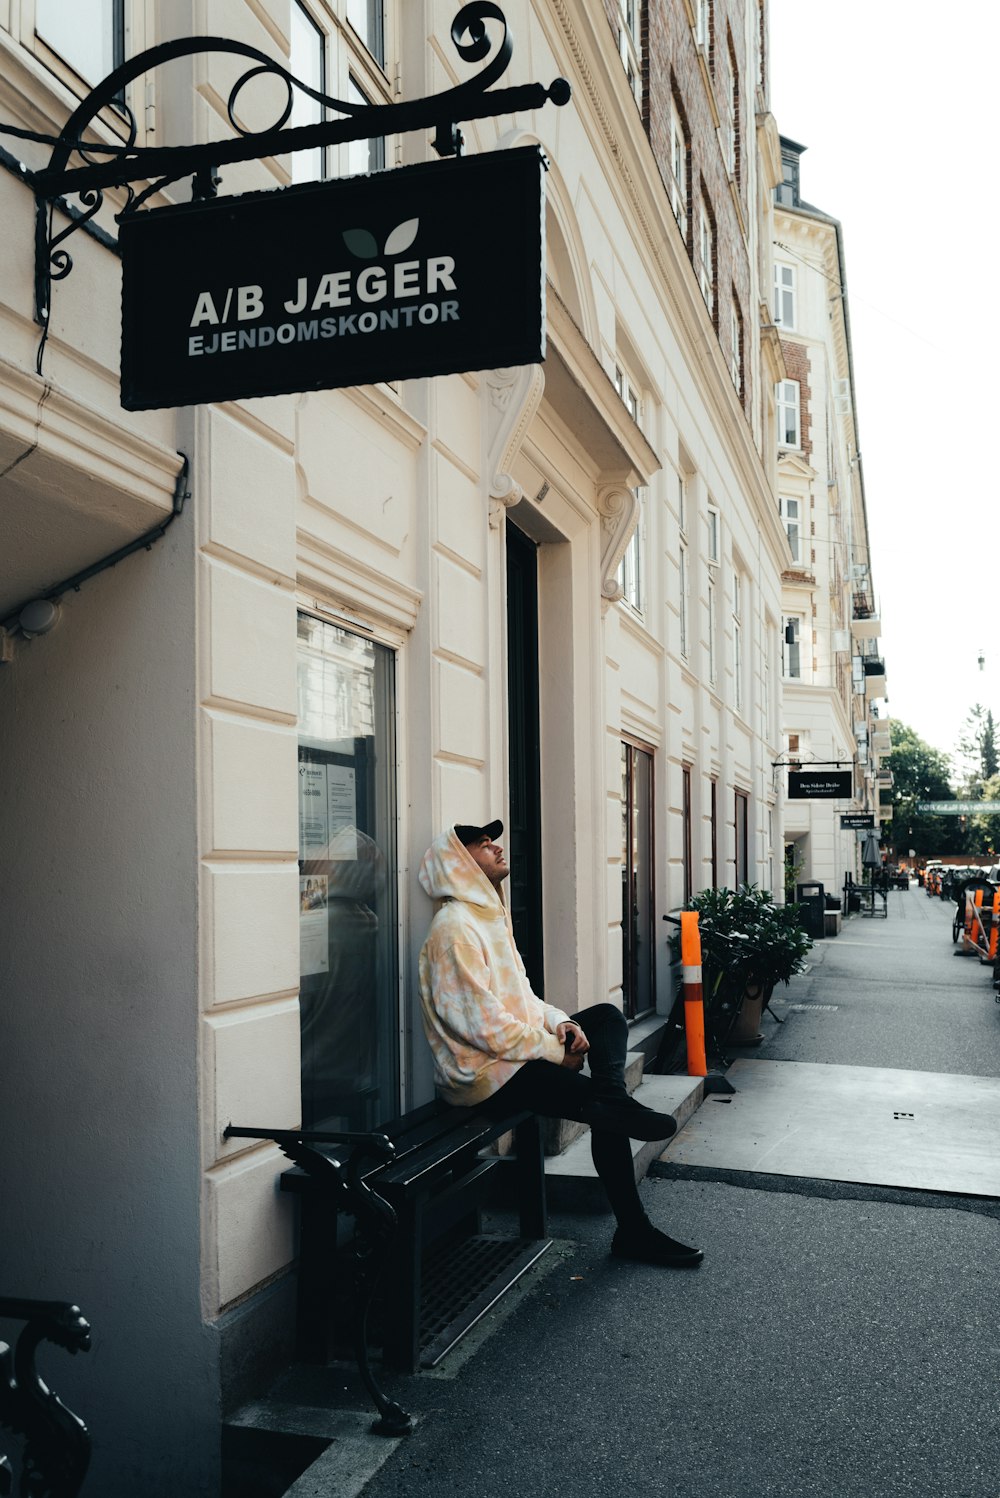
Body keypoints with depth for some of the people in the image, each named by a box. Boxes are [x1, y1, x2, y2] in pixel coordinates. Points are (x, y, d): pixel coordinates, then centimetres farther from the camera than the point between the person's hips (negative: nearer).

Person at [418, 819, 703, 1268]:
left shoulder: (488, 916, 15)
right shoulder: (455, 928, -19)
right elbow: (485, 1026, -25)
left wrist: (560, 1021, -3)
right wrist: (557, 1052, -15)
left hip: (518, 1049, 11)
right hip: (486, 1075, -11)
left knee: (607, 1016, 2)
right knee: (607, 1112, -14)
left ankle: (613, 1097, -23)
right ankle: (633, 1232, -4)